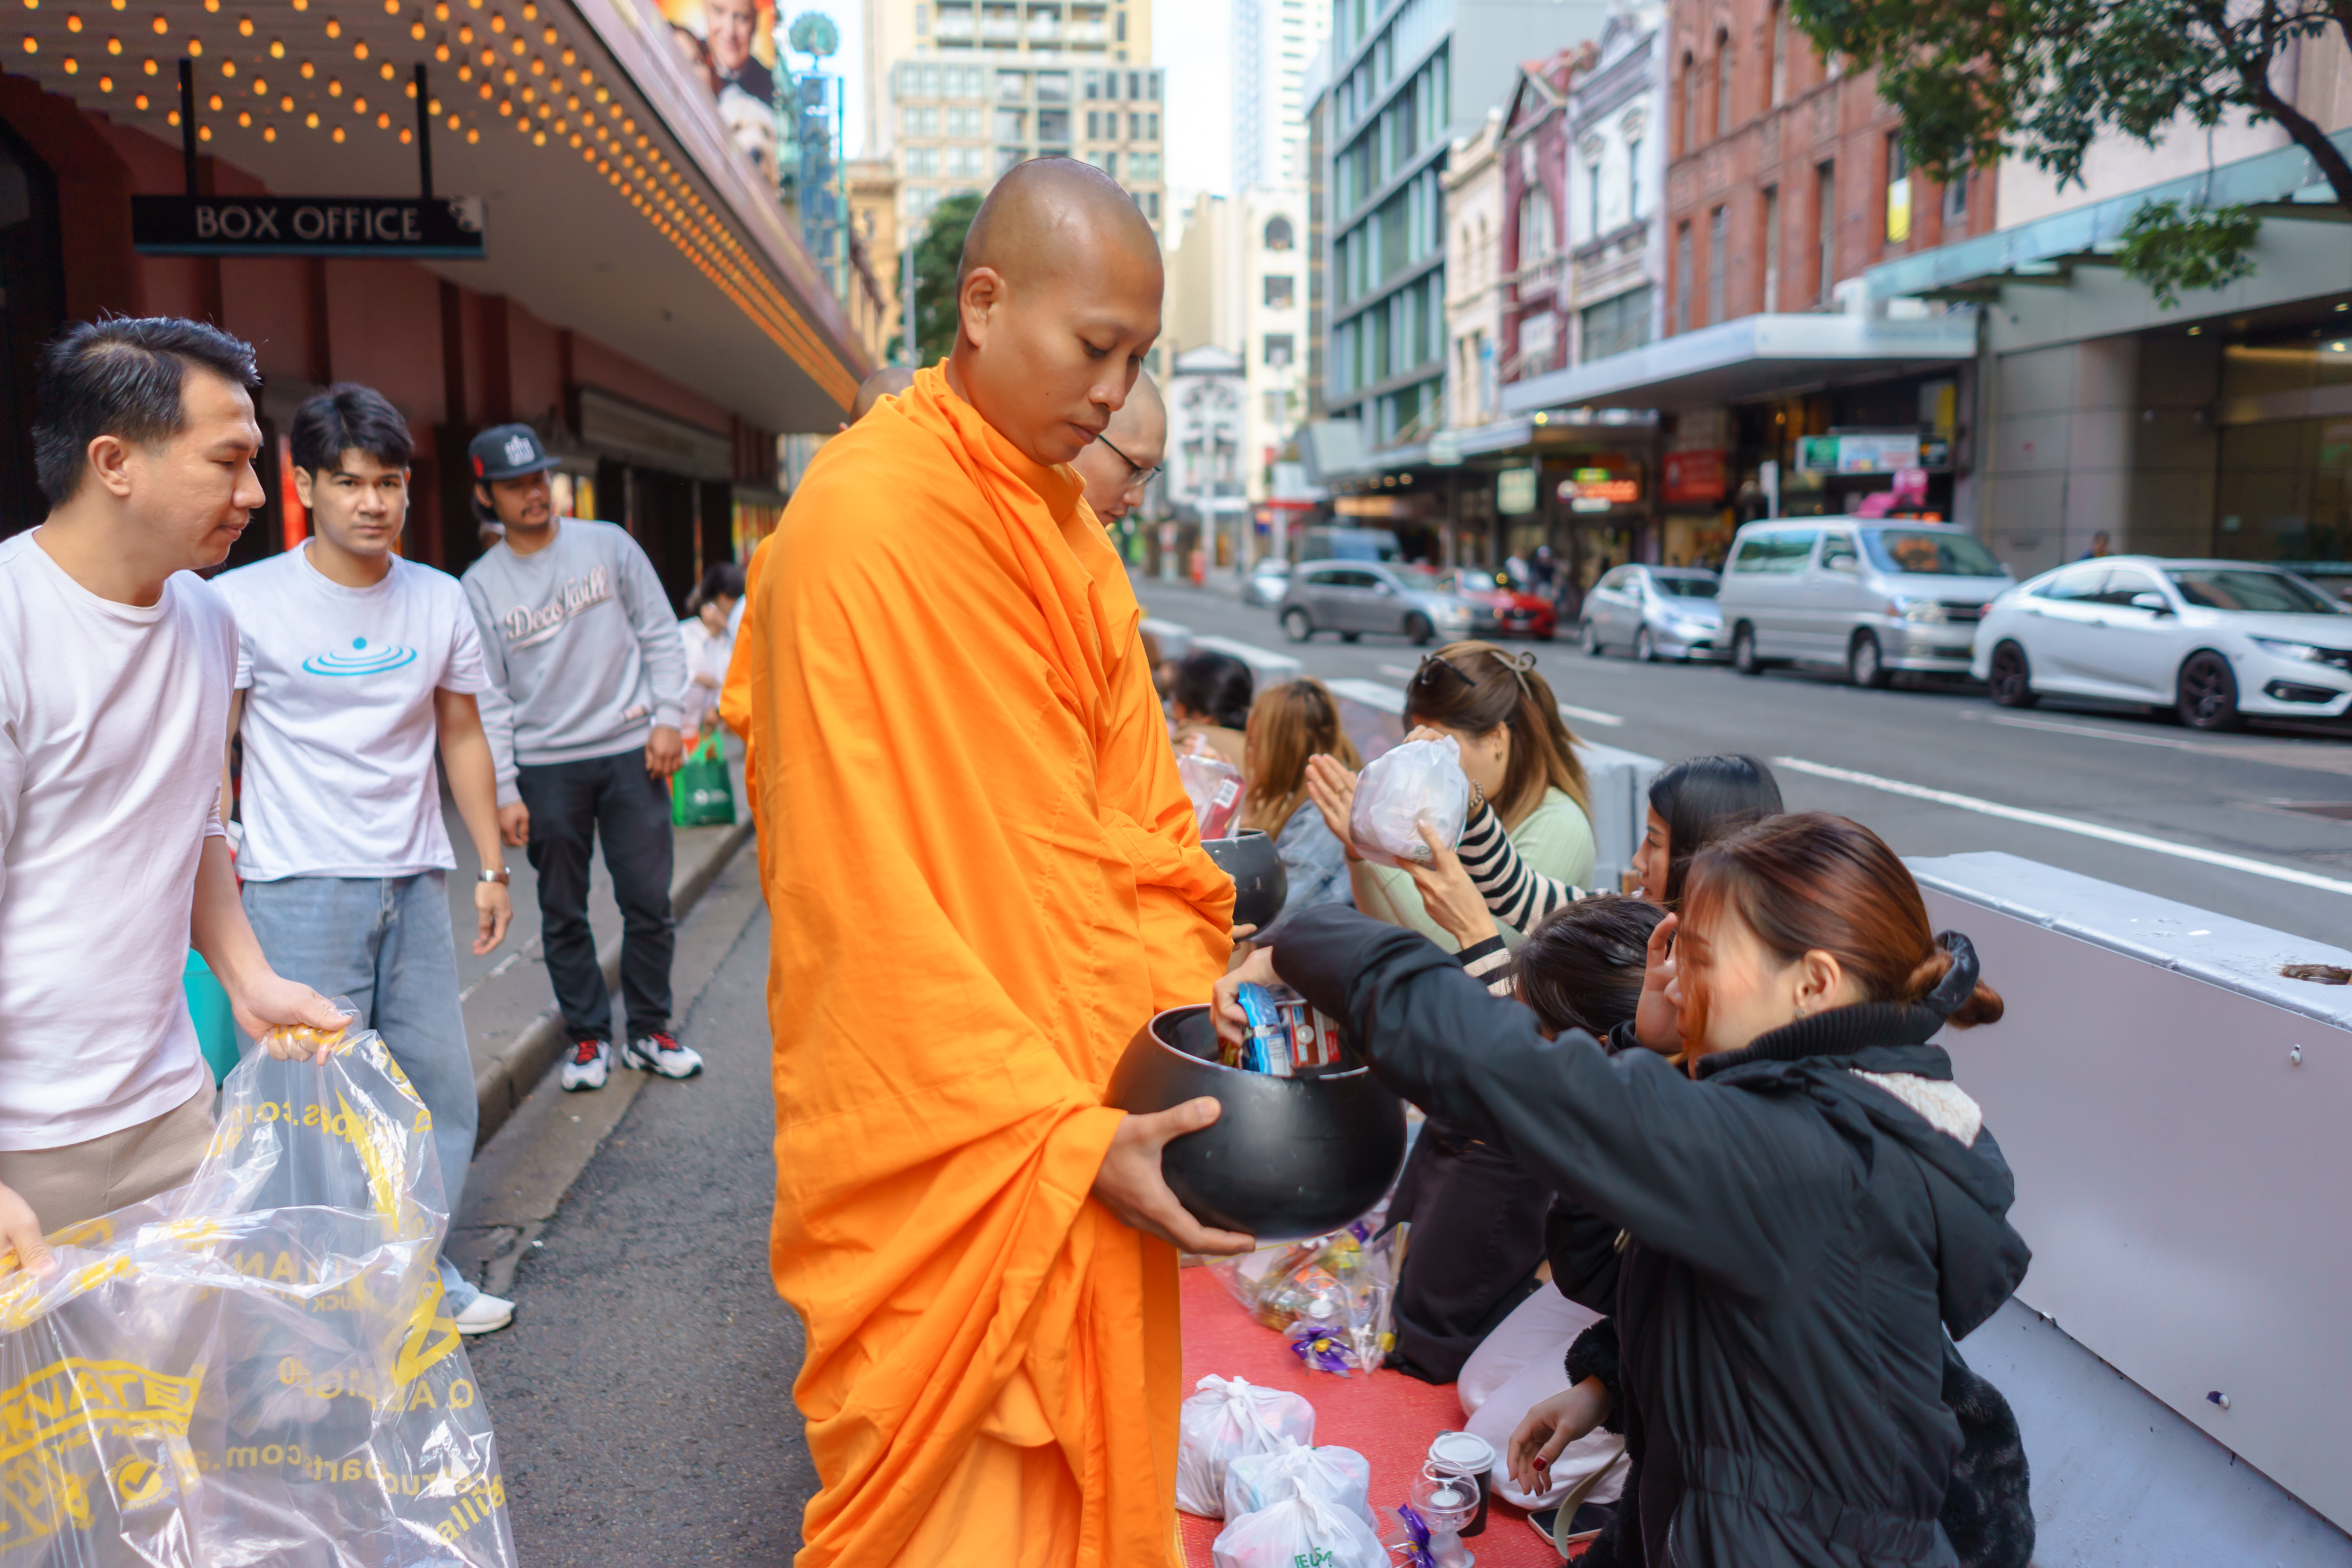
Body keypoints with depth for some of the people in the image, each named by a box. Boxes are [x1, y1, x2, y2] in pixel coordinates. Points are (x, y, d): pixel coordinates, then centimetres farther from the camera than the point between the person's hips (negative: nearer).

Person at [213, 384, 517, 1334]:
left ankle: (418, 1274, 26)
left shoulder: (440, 601, 6)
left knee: (441, 1090, 9)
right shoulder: (244, 602, -5)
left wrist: (491, 867, 12)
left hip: (415, 883, 4)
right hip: (300, 888, -4)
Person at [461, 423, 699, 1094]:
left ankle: (648, 1030, 17)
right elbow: (488, 699, 1)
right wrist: (504, 790, -4)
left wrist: (666, 717, -4)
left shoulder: (608, 544, 4)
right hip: (545, 767, 0)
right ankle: (588, 1036, 20)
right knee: (563, 913, 6)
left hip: (629, 751, 0)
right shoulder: (480, 586, 3)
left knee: (648, 900, 2)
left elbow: (660, 635, 6)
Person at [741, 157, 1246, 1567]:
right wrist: (1064, 1132, -19)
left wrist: (1198, 995, -3)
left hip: (1084, 1102, 8)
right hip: (952, 1144, -7)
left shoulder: (1061, 518, 8)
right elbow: (877, 896, -20)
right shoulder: (865, 521, -18)